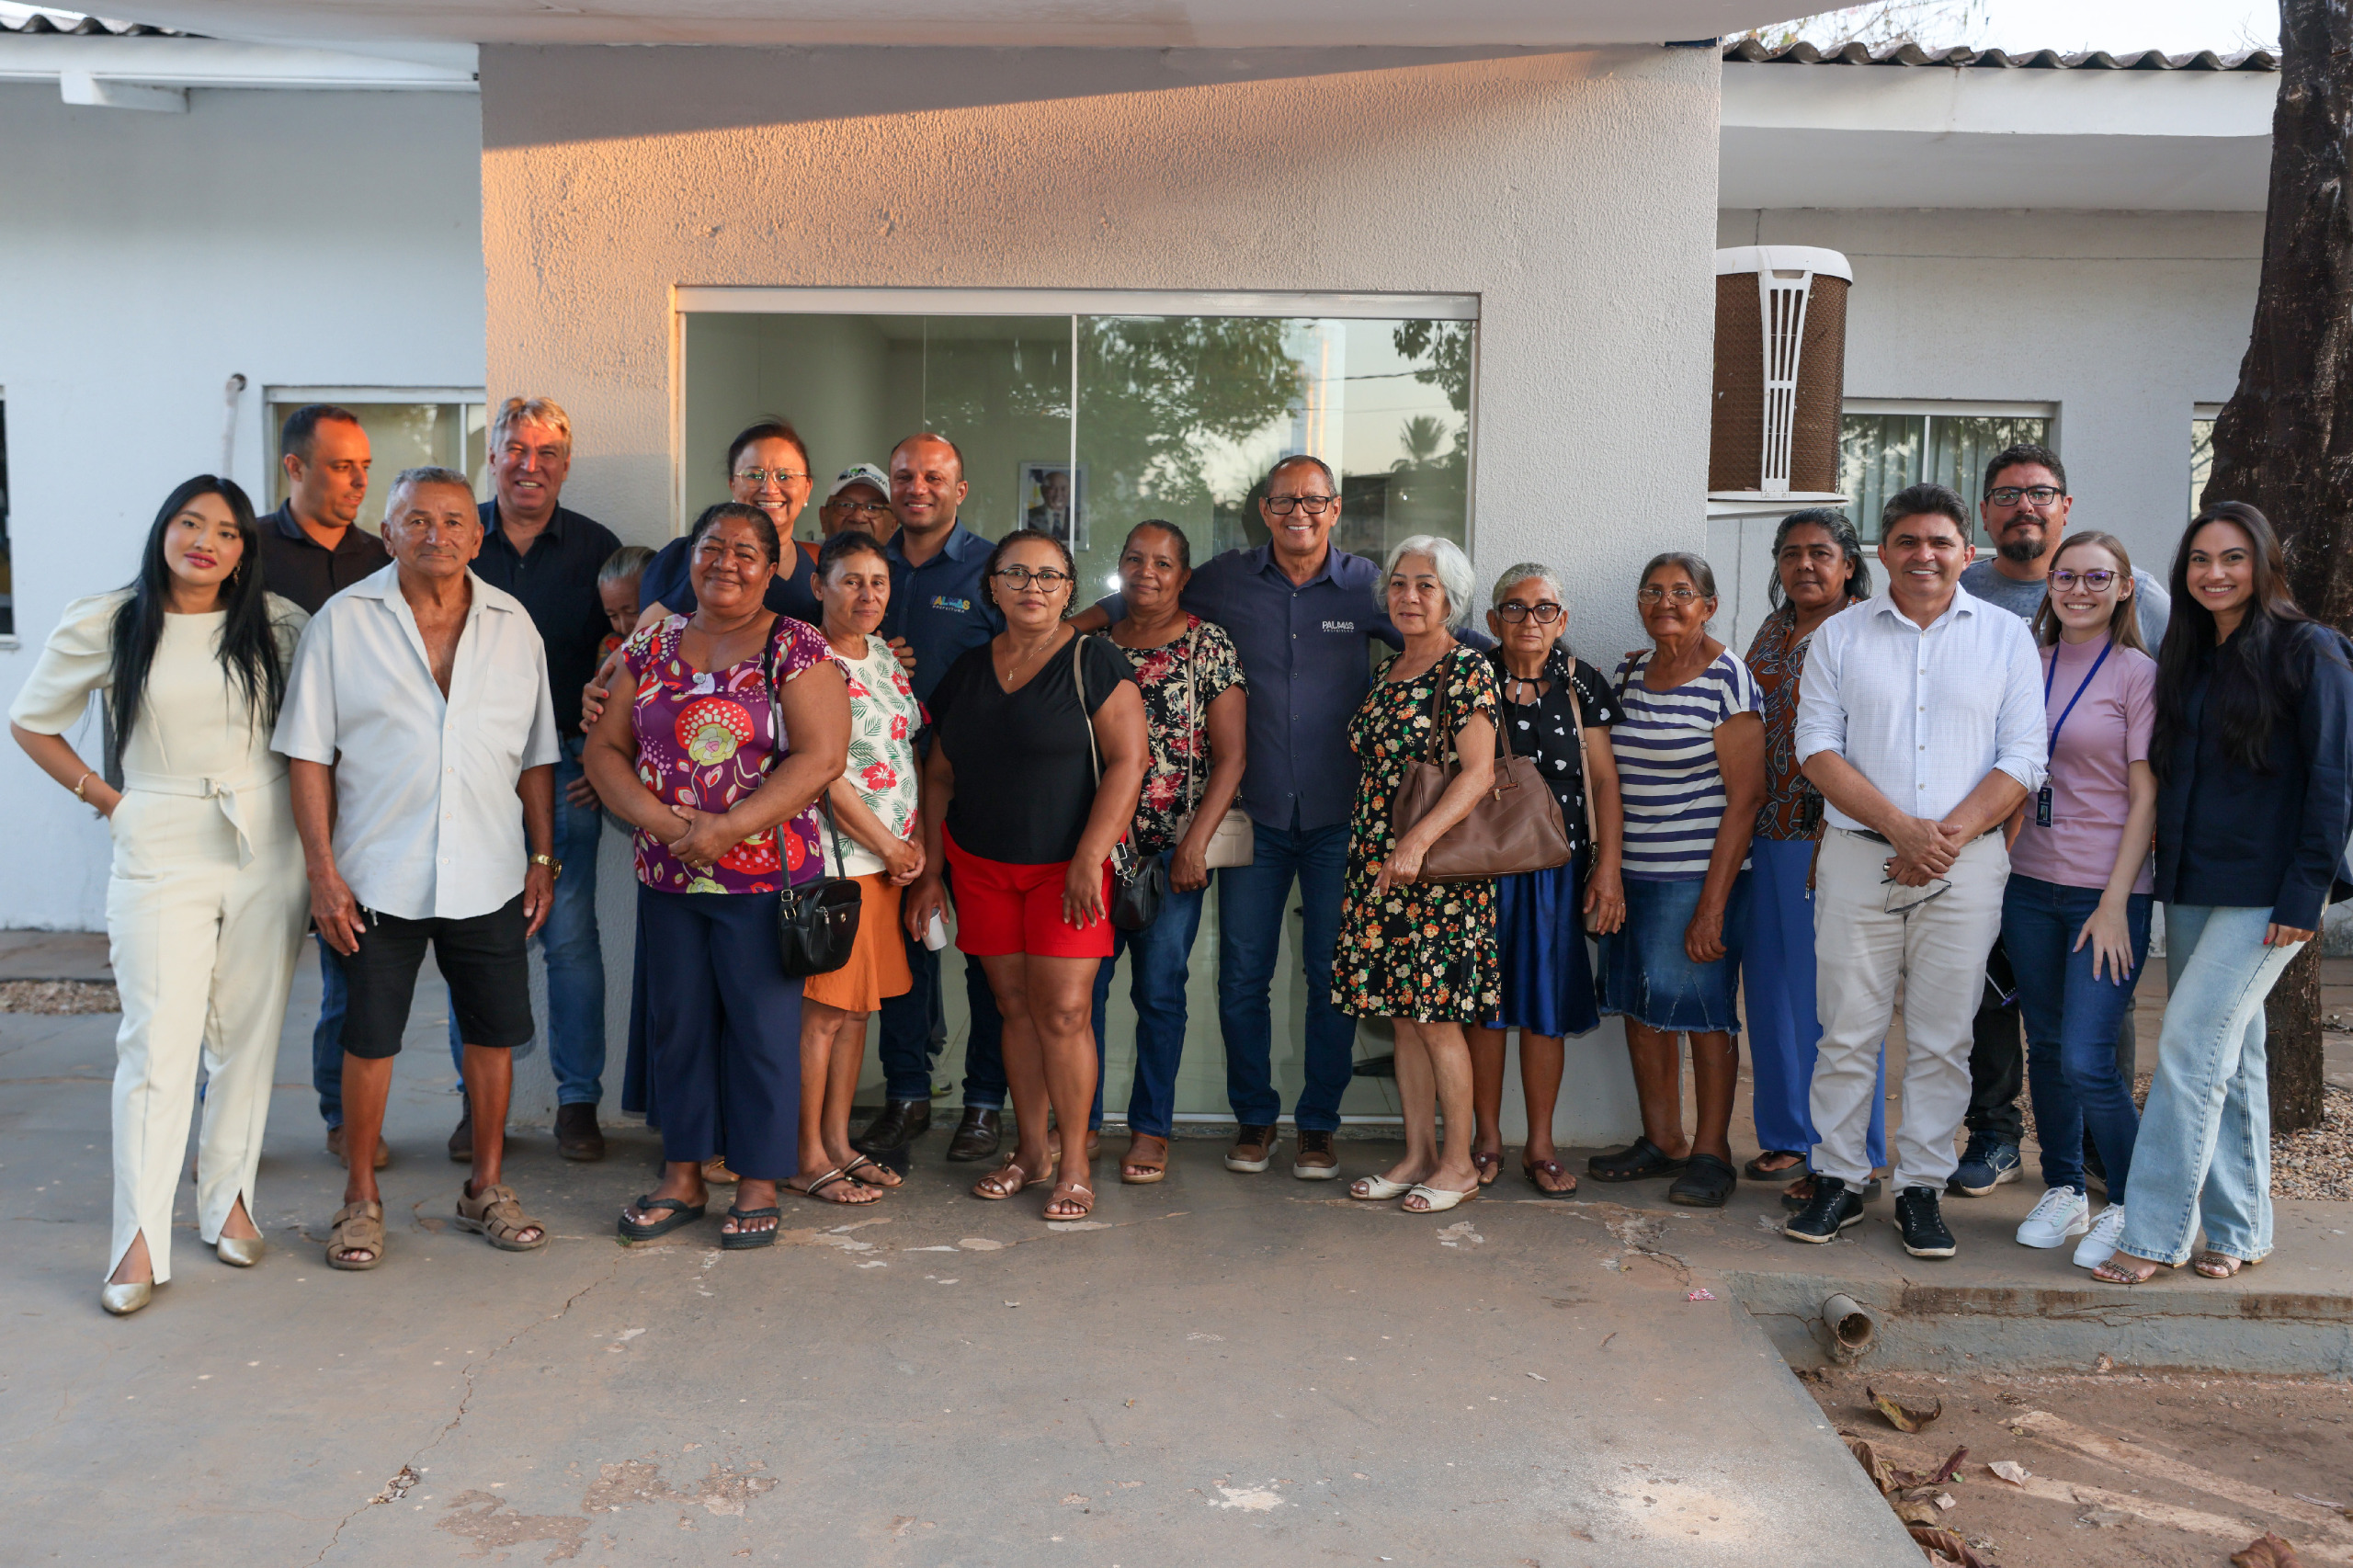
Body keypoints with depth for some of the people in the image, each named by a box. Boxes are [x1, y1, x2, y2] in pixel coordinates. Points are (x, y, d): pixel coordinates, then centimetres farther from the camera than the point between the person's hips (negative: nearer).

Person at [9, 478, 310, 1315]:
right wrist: (104, 799, 3)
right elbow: (30, 721, 11)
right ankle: (140, 1244, 0)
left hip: (265, 845, 2)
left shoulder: (277, 625, 3)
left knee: (249, 1033, 7)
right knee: (158, 1039, -6)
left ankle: (229, 1199, 21)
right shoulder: (104, 626, 0)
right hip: (160, 850, -2)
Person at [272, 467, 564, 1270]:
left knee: (492, 1033, 9)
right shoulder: (342, 622, -2)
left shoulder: (513, 624, 6)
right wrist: (322, 870, -8)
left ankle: (486, 1188, 25)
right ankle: (361, 1198, 23)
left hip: (488, 875, 2)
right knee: (370, 1038, 6)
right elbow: (308, 754, -2)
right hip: (377, 874, -2)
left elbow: (536, 755, 11)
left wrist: (543, 858, 7)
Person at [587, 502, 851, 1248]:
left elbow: (821, 756, -13)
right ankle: (682, 1177, 25)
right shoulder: (651, 647, 9)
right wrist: (661, 821, -11)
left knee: (763, 1029, 2)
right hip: (666, 879, 4)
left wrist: (727, 829, -18)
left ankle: (758, 1188, 15)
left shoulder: (797, 650, -4)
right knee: (676, 1024, 11)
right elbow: (605, 749, 7)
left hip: (765, 878, -4)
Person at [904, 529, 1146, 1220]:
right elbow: (940, 775, 13)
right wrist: (930, 871, 10)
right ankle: (1030, 1151, 23)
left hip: (1066, 865, -4)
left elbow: (1127, 761, -12)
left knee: (1062, 1012, -6)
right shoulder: (968, 670, 9)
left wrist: (1089, 859, -18)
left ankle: (1074, 1164, 7)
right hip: (980, 865, 5)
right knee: (1015, 1007, 10)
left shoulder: (1093, 662, -6)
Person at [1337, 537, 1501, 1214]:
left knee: (1436, 1017, -2)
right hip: (1378, 866, 7)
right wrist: (1379, 850, 11)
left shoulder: (1466, 670, -7)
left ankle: (1459, 1162, 10)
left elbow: (1478, 772, -16)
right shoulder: (1387, 672, 15)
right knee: (1403, 1016, 10)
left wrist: (1418, 839, -26)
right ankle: (1418, 1155, 20)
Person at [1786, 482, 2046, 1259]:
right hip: (1857, 857, 0)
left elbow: (2022, 761, 1)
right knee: (1847, 1029, 3)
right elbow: (1818, 749, -1)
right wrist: (1903, 828, -12)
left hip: (1967, 865, 0)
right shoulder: (1840, 636, 6)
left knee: (1941, 1038, 4)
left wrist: (1949, 835, -12)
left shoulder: (2007, 637, 6)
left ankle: (1921, 1188, 15)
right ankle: (1838, 1180, 15)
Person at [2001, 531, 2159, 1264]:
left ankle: (2128, 1204, 11)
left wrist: (2115, 903, -12)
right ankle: (2062, 1192, 26)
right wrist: (2002, 866, 5)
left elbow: (2146, 798, -7)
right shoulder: (2032, 666, 9)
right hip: (2031, 882, 5)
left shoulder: (2139, 674, -4)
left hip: (2107, 891, -5)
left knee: (2086, 1060, -9)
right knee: (2046, 1048, 10)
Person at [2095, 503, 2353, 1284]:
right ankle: (2238, 1231, 22)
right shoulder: (2188, 657, 13)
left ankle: (2153, 1235, -4)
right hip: (2191, 888, 7)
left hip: (2266, 892, -7)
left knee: (2191, 1049, -10)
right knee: (2228, 1058, 12)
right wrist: (2167, 867, 9)